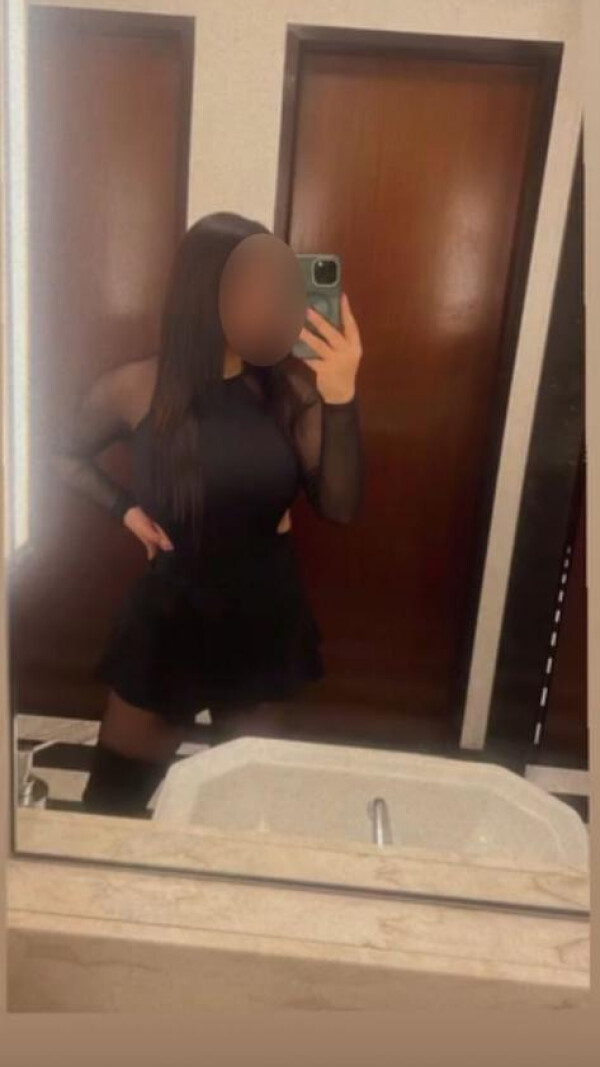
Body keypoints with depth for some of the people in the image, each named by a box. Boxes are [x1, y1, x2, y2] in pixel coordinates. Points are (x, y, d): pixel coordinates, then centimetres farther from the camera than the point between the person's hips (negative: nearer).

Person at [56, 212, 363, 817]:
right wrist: (125, 508, -7)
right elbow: (68, 457, 8)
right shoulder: (135, 390, -12)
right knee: (114, 797, 12)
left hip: (266, 617, 2)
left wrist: (340, 398, -25)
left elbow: (338, 507, -14)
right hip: (171, 615, -1)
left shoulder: (291, 387, -10)